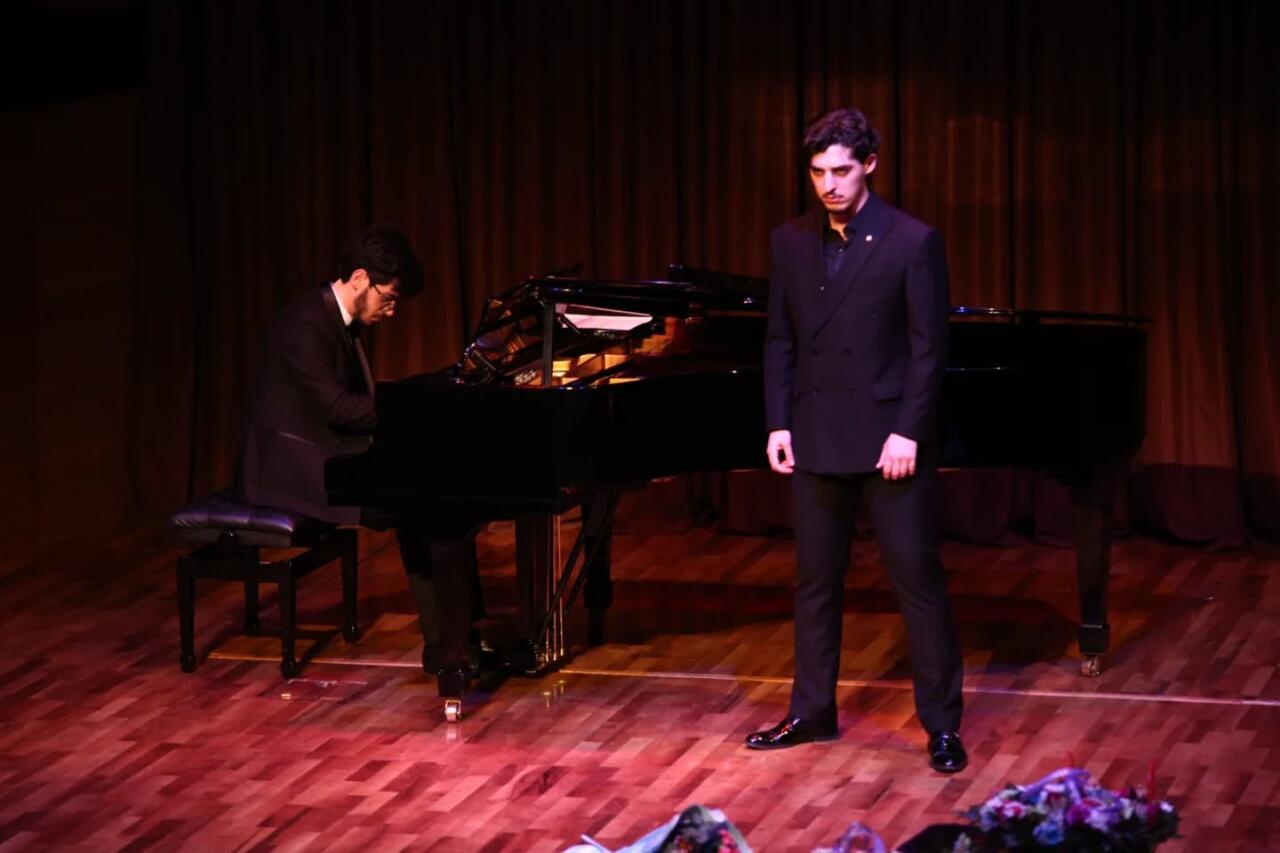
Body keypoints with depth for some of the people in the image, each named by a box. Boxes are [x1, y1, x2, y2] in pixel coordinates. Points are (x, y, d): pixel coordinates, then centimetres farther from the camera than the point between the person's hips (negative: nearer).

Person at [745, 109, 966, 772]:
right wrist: (778, 423, 1)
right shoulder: (792, 241, 6)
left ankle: (941, 723, 4)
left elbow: (928, 348, -9)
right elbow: (779, 340, 9)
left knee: (917, 579, -2)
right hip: (816, 438, 5)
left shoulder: (912, 242, -8)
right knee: (815, 581, 13)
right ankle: (812, 711, 24)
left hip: (888, 438, -5)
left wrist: (908, 432, -15)